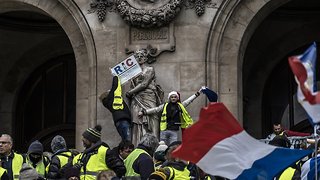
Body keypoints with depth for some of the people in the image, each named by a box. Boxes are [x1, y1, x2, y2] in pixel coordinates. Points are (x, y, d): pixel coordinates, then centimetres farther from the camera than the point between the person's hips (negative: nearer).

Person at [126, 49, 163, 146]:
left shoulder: (150, 69, 6)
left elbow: (144, 84, -5)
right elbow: (132, 86, 18)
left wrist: (130, 92, -4)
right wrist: (129, 94, -4)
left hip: (148, 99, -4)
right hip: (136, 101, 4)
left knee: (149, 123, -11)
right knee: (137, 125, -6)